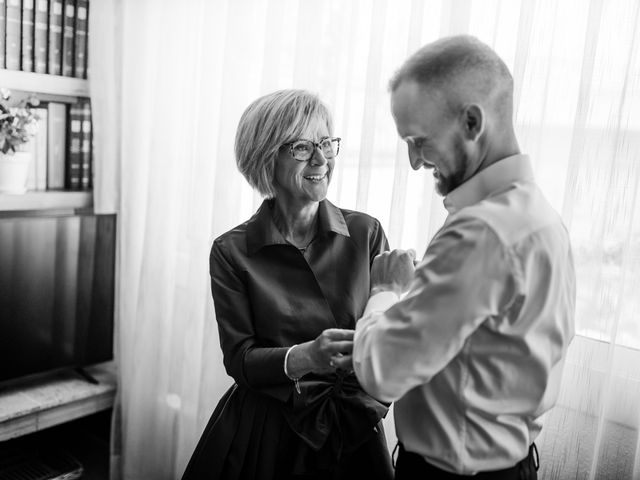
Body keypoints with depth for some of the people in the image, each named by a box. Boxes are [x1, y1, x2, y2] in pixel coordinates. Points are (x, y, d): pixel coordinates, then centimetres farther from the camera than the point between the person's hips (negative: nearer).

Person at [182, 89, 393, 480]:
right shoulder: (231, 252, -9)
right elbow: (239, 359, -11)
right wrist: (304, 357, -30)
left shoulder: (366, 232, -6)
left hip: (355, 435, 2)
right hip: (263, 436, -1)